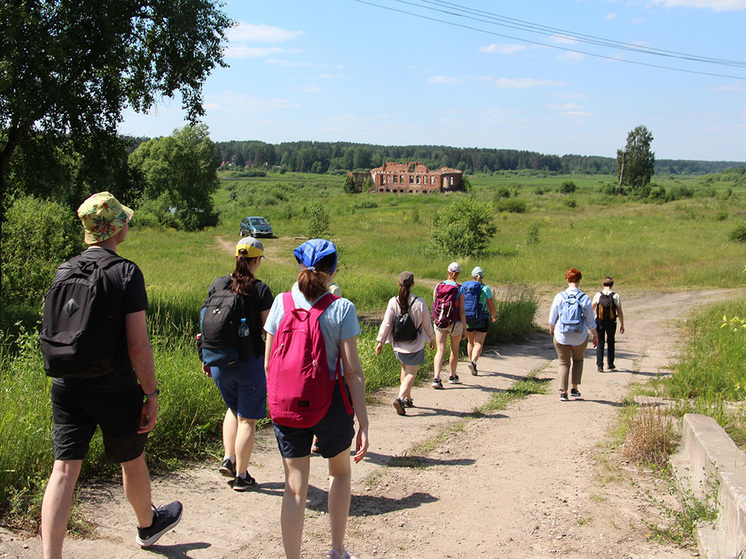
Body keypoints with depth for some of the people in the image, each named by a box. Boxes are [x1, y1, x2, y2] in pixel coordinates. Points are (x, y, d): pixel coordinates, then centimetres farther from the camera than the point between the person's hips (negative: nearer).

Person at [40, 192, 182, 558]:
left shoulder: (65, 270, 2)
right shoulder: (126, 272, -15)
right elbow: (137, 344, -18)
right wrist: (151, 394, -11)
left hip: (67, 387, 4)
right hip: (115, 390, -4)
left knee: (64, 470, 3)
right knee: (132, 461, 18)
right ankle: (148, 525, 42)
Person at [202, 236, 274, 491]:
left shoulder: (217, 285, 1)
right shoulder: (260, 289, -10)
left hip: (220, 362, 4)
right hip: (250, 362, -4)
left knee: (233, 408, 27)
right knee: (247, 419, 9)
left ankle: (228, 459, 20)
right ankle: (241, 476, 15)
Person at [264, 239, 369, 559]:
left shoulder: (282, 303, -1)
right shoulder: (341, 308, -9)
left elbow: (268, 363, 2)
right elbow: (352, 370, -12)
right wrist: (363, 424, -8)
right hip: (331, 404, -1)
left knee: (295, 487, 9)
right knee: (340, 472, 23)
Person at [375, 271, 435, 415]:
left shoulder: (393, 302, -10)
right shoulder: (420, 303, -13)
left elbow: (386, 323, -8)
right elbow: (427, 324, -3)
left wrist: (380, 341, 2)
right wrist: (431, 339, 13)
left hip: (399, 344, 3)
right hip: (416, 345, -3)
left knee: (405, 369, 24)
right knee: (411, 373, 5)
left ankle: (407, 398, 30)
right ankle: (401, 398, -17)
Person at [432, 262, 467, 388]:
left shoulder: (438, 286, -1)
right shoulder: (459, 289, -10)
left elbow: (434, 305, 6)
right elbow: (461, 311, -11)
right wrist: (464, 329, -4)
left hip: (439, 322, 2)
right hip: (455, 323, -2)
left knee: (440, 351, 0)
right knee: (454, 350, 18)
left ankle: (436, 378, -17)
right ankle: (452, 376, 34)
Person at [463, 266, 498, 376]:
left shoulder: (465, 287, -3)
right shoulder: (486, 289, -7)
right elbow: (491, 307, -4)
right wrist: (495, 316, 15)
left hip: (467, 320, 2)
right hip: (482, 321, -2)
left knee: (470, 342, 20)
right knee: (479, 343, -2)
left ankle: (471, 361, 30)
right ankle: (473, 362, -23)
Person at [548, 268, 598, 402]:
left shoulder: (559, 297, -8)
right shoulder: (585, 298, -9)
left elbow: (552, 317, 2)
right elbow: (590, 321, -2)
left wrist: (551, 329, 21)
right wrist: (595, 336, 12)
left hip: (561, 337, 0)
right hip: (580, 338, 0)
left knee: (564, 363, 12)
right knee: (578, 360, 23)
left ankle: (563, 392, 3)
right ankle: (574, 388, 17)